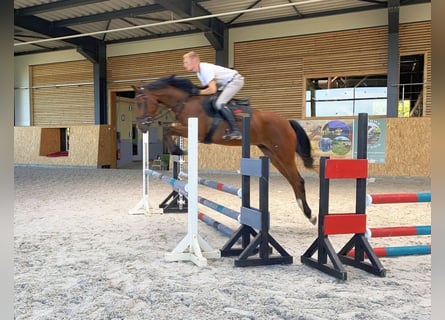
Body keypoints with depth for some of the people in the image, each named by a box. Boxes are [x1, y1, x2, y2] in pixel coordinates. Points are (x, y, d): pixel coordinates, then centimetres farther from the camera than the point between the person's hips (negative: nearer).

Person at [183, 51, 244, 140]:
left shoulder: (205, 69, -25)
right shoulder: (199, 72, 6)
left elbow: (212, 90, -30)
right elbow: (207, 87, 13)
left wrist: (198, 92, -20)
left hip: (235, 80, -11)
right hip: (227, 83, 11)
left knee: (219, 103, -24)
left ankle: (236, 131, -25)